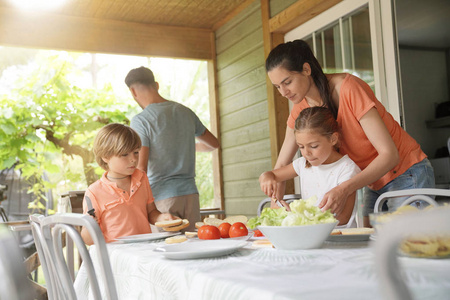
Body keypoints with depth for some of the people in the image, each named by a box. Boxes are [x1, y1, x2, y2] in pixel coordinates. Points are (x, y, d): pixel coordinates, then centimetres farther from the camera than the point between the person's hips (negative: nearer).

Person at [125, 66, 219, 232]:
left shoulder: (141, 120, -8)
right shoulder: (186, 112, 9)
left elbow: (140, 168, -14)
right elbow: (214, 143, 24)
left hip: (162, 196, -5)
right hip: (190, 193, 5)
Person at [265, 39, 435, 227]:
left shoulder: (348, 88, -26)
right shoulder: (301, 109, -5)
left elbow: (389, 154, -28)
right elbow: (281, 166, 0)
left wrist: (344, 189, -39)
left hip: (407, 174, -6)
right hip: (374, 182, 6)